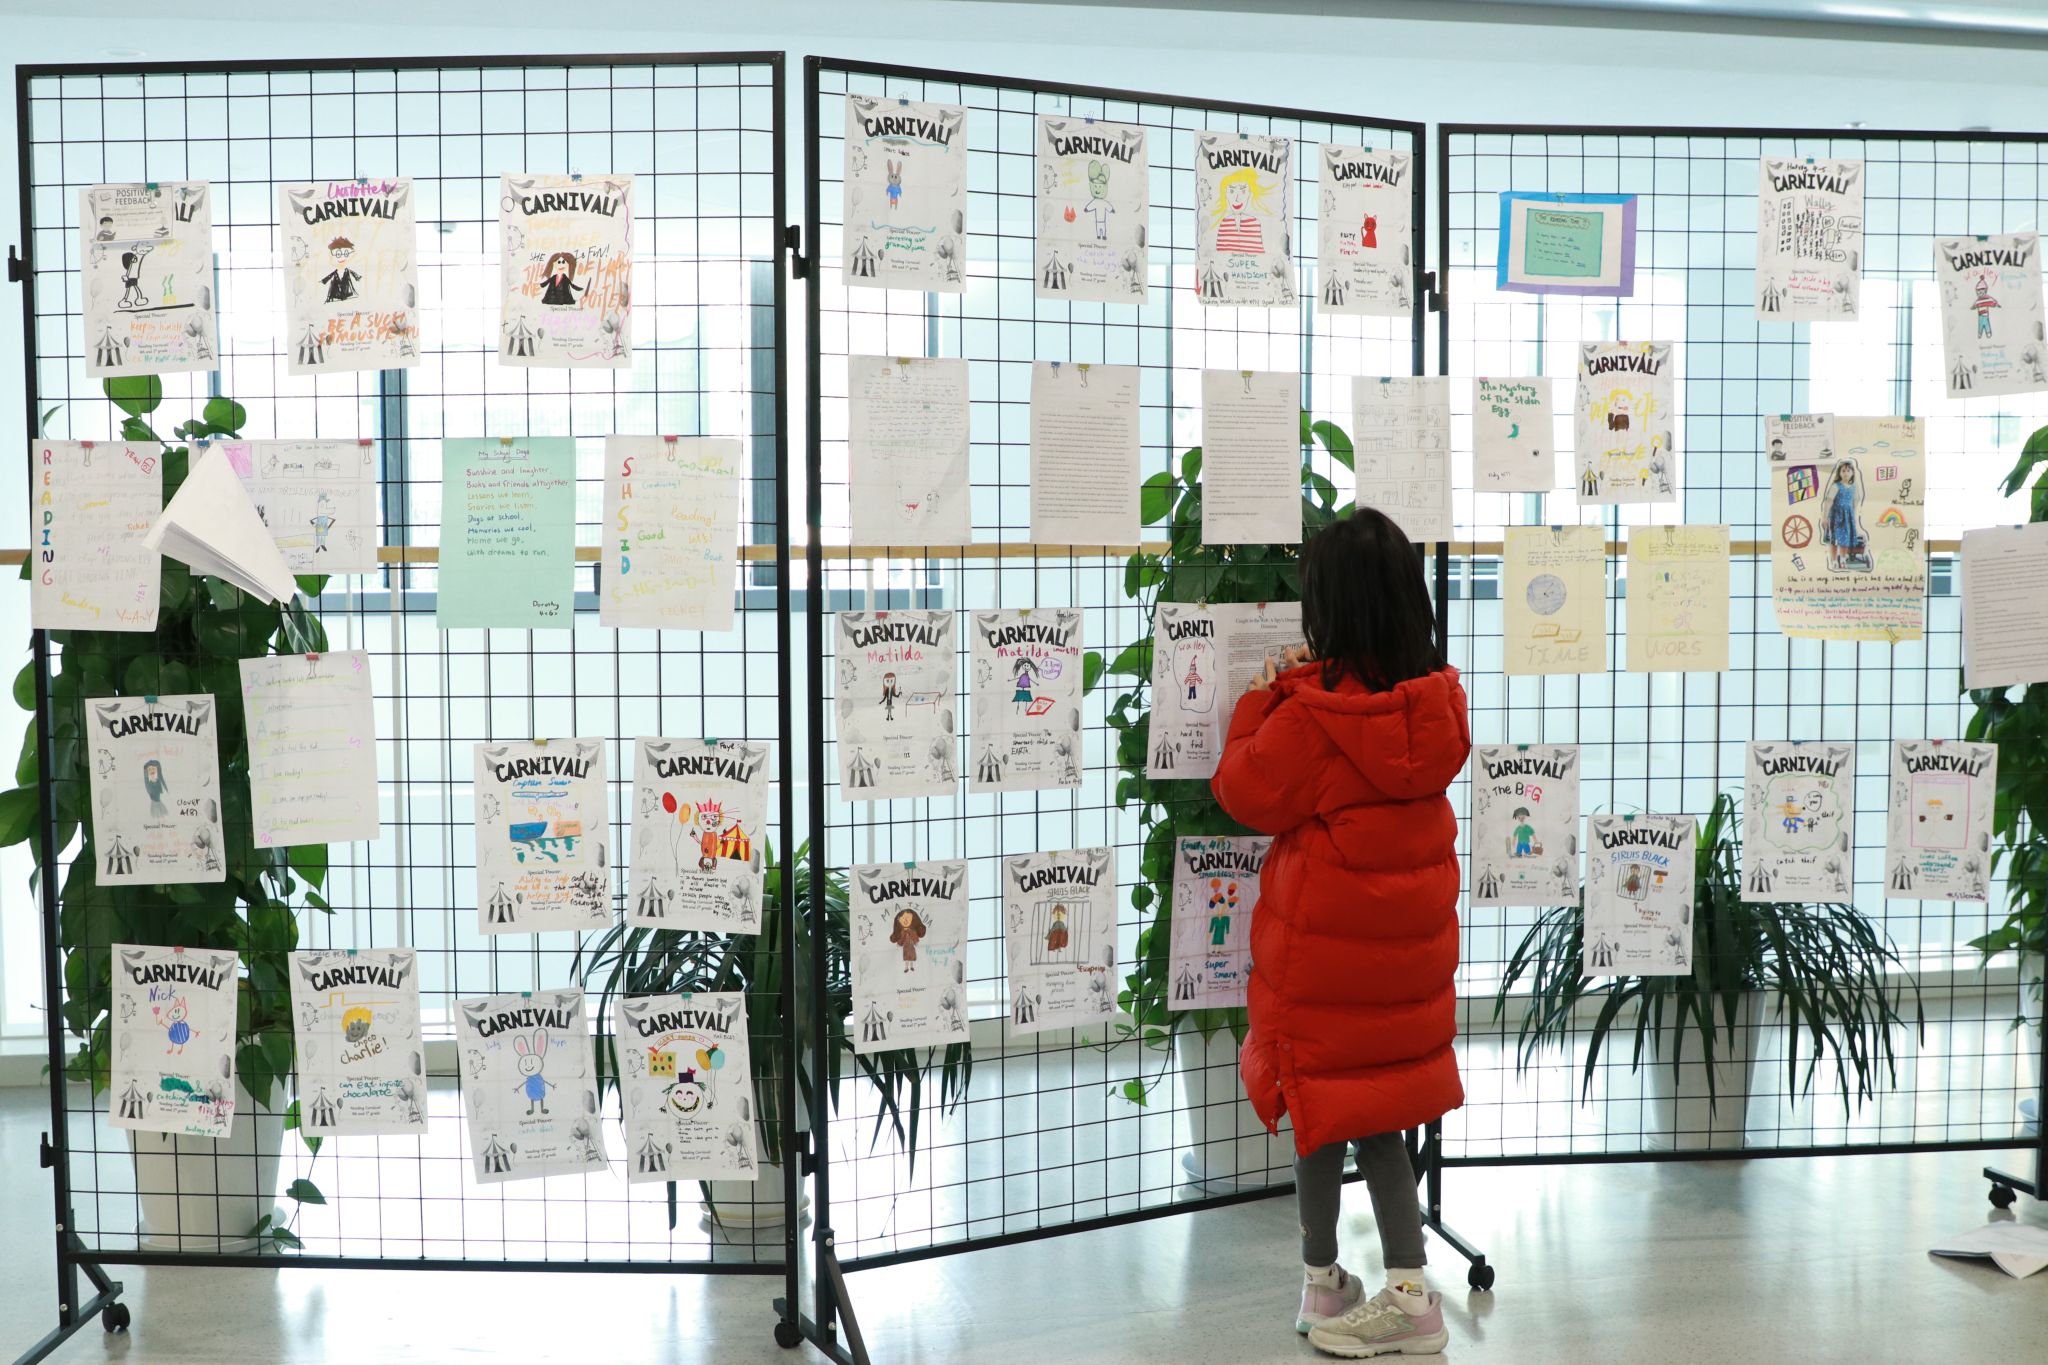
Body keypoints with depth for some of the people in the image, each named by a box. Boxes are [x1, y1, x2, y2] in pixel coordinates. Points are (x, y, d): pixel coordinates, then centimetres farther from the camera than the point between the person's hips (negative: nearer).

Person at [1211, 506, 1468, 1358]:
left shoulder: (1309, 713, -21)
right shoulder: (1434, 699, -3)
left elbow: (1249, 794, -10)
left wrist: (1260, 704, 1)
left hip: (1327, 944, -5)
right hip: (1408, 934, 6)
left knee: (1320, 1102, 10)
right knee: (1377, 1109, 15)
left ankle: (1323, 1282, 23)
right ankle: (1407, 1290, 15)